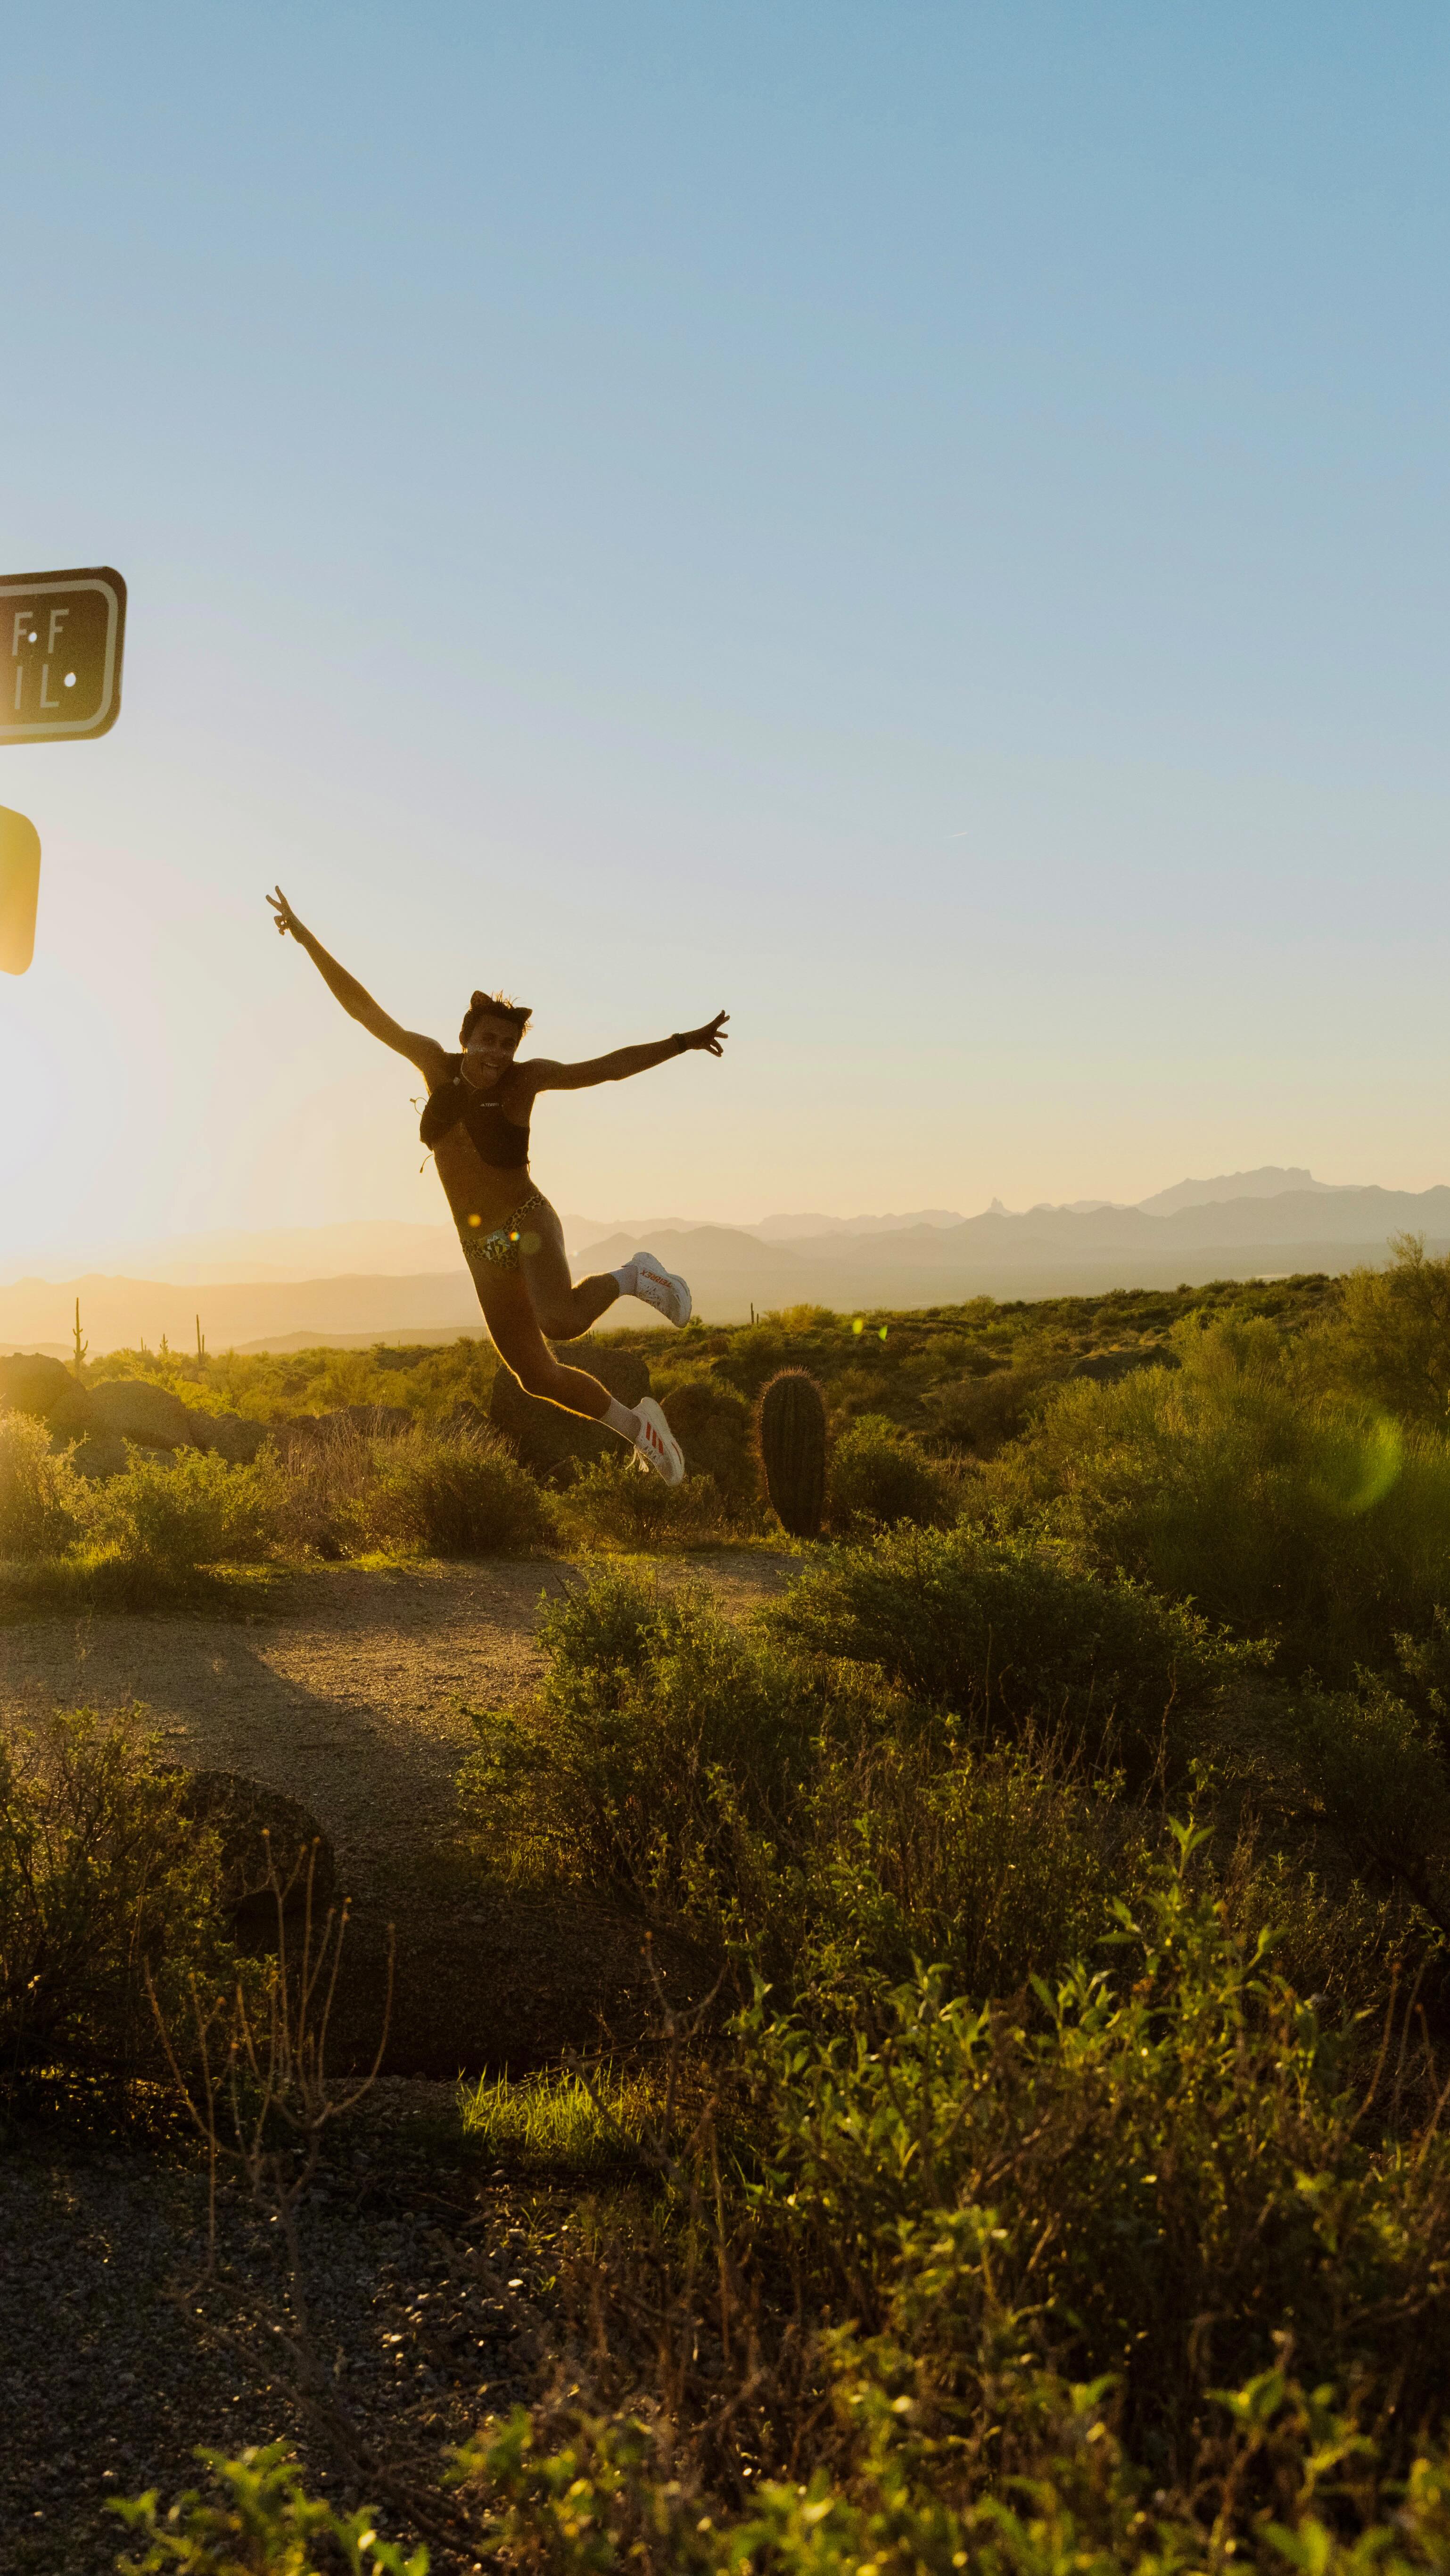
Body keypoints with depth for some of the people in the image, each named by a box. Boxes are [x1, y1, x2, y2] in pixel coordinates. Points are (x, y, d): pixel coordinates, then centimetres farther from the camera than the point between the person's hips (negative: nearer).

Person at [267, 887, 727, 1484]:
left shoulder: (525, 1080, -12)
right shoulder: (437, 1064, -3)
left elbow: (606, 1067, -17)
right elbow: (363, 1008, -1)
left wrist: (678, 1043, -28)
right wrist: (306, 938, -2)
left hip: (527, 1225, -4)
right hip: (483, 1249, 5)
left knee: (561, 1321, -35)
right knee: (539, 1378, 9)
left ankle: (633, 1278, -5)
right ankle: (636, 1424, 32)